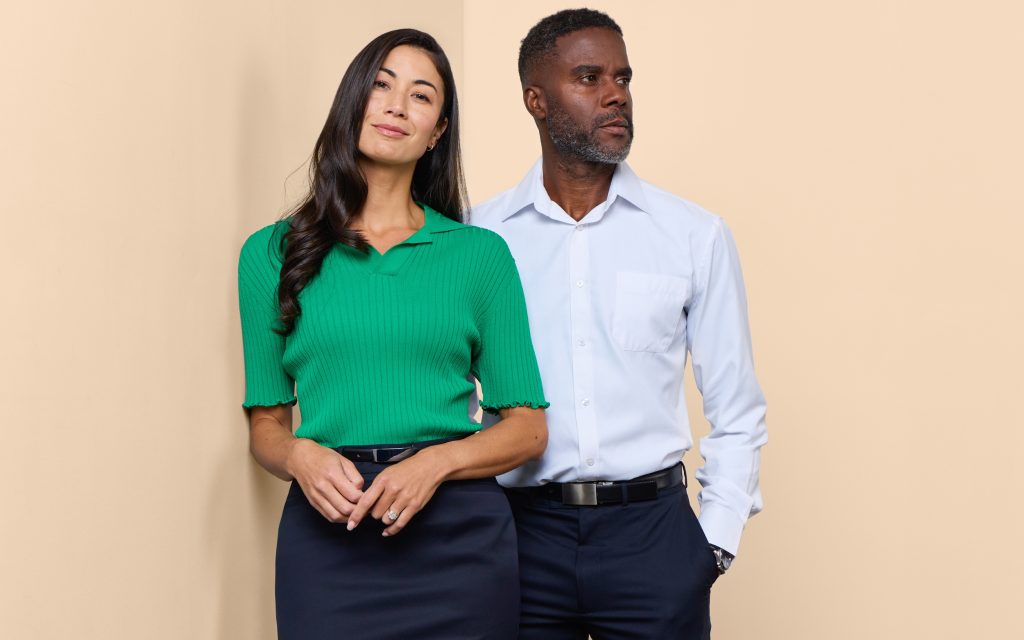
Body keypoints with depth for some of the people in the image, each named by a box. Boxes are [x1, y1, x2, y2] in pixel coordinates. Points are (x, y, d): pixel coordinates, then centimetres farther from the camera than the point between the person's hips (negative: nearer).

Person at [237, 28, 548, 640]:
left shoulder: (480, 253, 5)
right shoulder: (273, 253, 6)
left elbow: (527, 426, 4)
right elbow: (266, 422, 9)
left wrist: (437, 461, -13)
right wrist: (300, 456, -12)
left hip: (460, 537, 0)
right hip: (326, 529, 0)